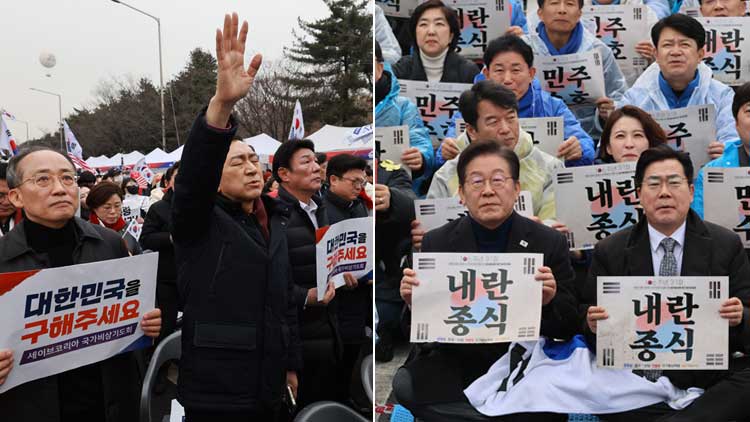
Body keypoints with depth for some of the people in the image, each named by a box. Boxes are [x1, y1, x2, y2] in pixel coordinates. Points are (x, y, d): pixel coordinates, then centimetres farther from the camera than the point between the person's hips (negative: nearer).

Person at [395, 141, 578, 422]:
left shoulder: (550, 243, -4)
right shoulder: (436, 243, -1)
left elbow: (570, 328, -1)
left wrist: (549, 302, -22)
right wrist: (414, 302, -20)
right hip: (456, 364, 2)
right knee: (405, 385, -26)